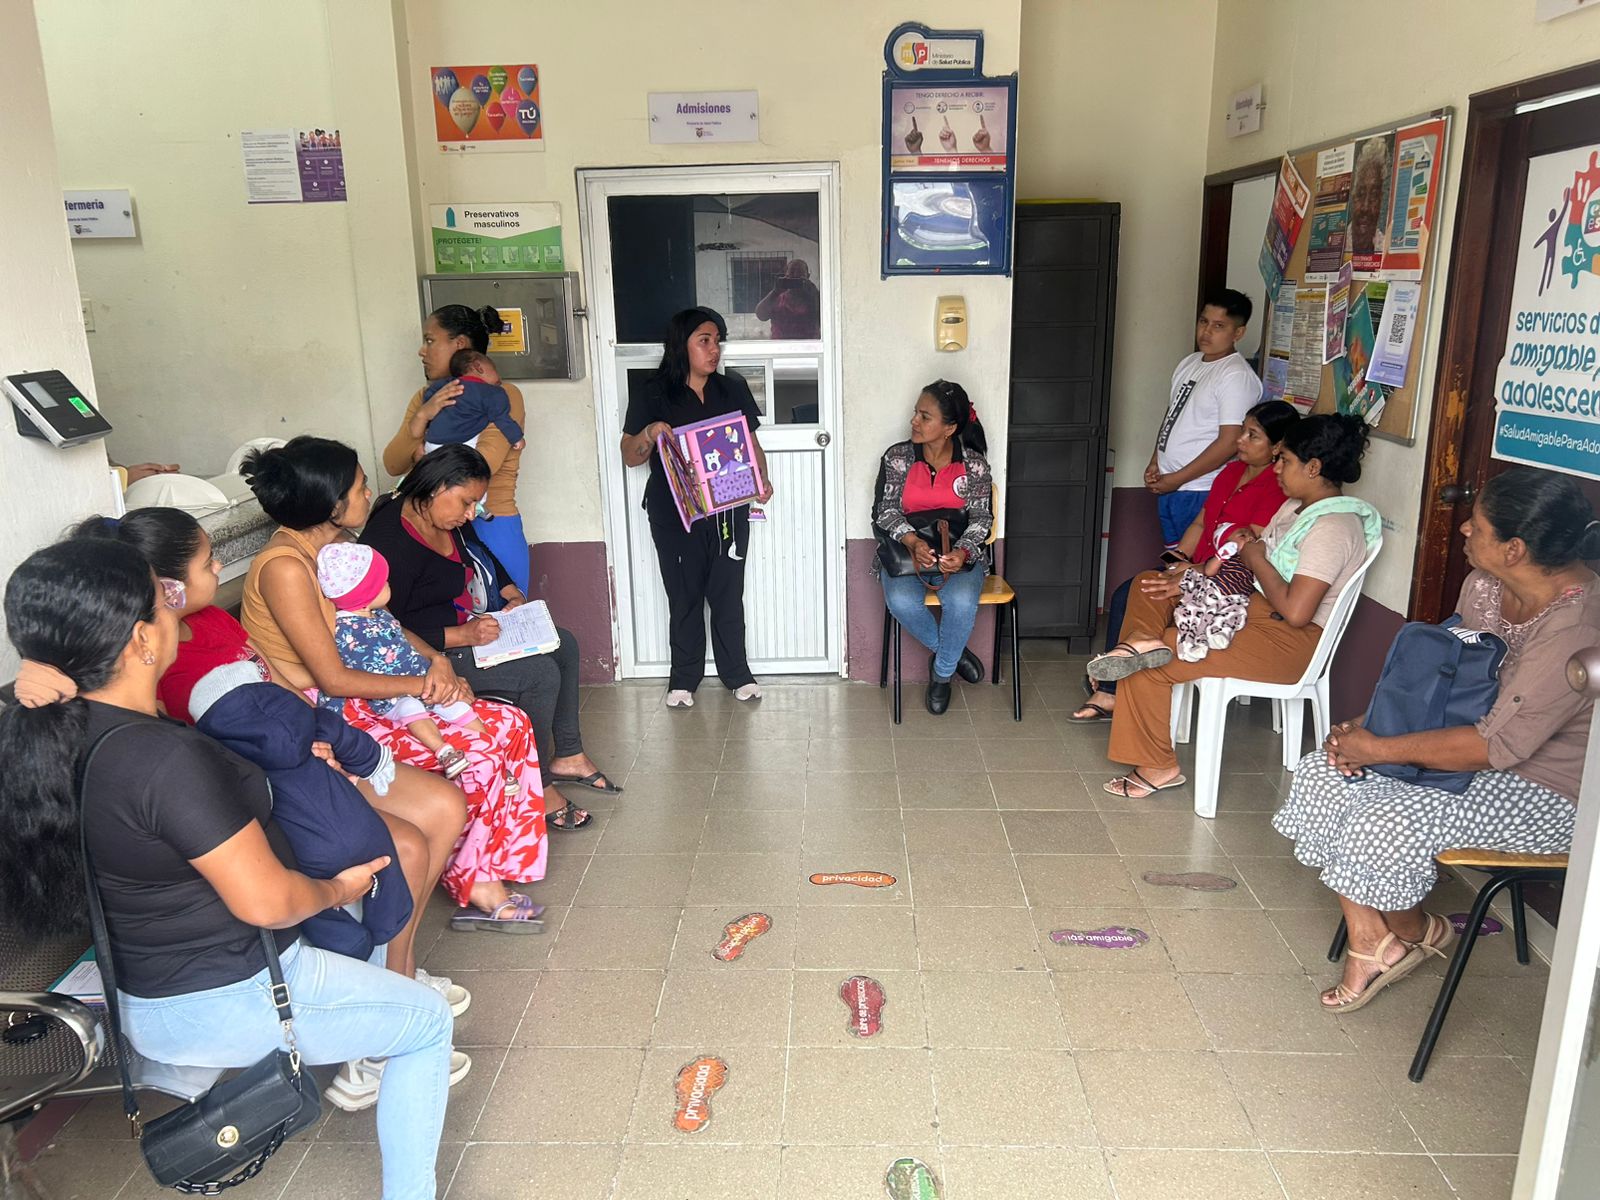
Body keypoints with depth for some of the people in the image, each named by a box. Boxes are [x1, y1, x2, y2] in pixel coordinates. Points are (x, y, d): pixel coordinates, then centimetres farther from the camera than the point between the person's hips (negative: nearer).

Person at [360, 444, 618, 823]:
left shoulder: (450, 519, 0)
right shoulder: (390, 541, -28)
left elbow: (480, 552, 22)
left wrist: (509, 590, 7)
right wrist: (462, 636, -32)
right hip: (432, 650, -10)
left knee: (563, 645, 9)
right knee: (541, 673, -21)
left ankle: (567, 755, 19)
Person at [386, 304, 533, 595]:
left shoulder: (504, 396, -6)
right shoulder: (425, 398, 12)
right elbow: (393, 465, 2)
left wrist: (423, 456, -3)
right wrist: (422, 417, -14)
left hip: (491, 532, -5)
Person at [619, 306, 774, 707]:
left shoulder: (734, 390, 8)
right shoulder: (652, 396, -1)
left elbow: (752, 443, 12)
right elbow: (630, 457, 1)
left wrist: (762, 479, -7)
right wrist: (649, 434, -20)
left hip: (729, 512, 2)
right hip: (675, 516, -2)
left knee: (728, 594, 8)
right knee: (684, 597, 7)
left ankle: (736, 673, 23)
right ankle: (684, 678, 22)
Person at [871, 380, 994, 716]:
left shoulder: (974, 464, -2)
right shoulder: (897, 457, -1)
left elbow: (981, 517, -5)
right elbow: (885, 510, -5)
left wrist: (961, 552, -27)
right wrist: (913, 541, -26)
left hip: (958, 553, -1)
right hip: (906, 550, 1)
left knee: (961, 601, -33)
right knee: (901, 601, -32)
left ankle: (942, 672, -4)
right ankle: (953, 652, -2)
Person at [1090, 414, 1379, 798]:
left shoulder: (1333, 528, -21)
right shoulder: (1297, 506, 10)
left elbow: (1295, 611, -28)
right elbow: (1248, 569, 14)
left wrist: (1256, 559, -13)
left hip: (1290, 640, -10)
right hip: (1257, 608, 10)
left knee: (1150, 667, -16)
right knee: (1148, 584, 6)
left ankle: (1156, 767, -4)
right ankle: (1144, 643, -20)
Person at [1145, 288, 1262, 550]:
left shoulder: (1237, 376, -15)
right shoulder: (1189, 363, 11)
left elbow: (1229, 443, -21)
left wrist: (1177, 478, -17)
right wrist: (1155, 463, 7)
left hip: (1200, 492, -8)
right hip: (1167, 487, 8)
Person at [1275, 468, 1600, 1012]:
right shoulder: (1486, 583, -3)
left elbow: (1497, 746, -30)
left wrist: (1378, 749, -24)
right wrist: (1368, 722, -7)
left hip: (1543, 792, -8)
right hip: (1481, 742, 9)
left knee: (1384, 826, -27)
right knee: (1322, 775, -7)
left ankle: (1416, 932, 10)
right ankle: (1370, 942, 2)